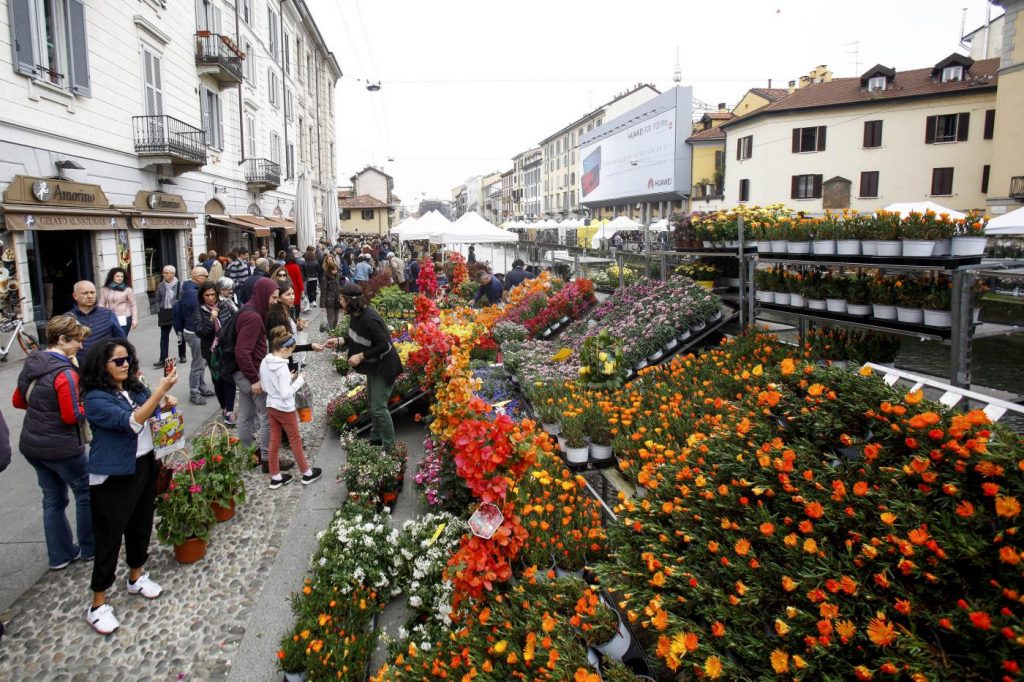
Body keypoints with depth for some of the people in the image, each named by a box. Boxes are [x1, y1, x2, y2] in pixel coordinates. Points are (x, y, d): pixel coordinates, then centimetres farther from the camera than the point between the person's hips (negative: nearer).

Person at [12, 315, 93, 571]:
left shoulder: (31, 364, 3)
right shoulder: (65, 373, -23)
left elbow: (18, 401, 15)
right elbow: (72, 416, -22)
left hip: (31, 445, 8)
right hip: (61, 448, -8)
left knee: (53, 498, 18)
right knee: (86, 494, 11)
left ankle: (60, 555, 28)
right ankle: (90, 548, 24)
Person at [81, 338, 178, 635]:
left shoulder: (135, 387, 2)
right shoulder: (96, 399, -18)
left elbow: (152, 416, 18)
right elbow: (131, 422, -31)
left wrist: (165, 406, -5)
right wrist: (161, 390, -35)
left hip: (144, 465, 7)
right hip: (113, 476, -7)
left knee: (141, 525, 19)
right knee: (109, 536, 2)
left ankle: (136, 576, 41)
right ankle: (98, 604, 17)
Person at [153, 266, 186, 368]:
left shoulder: (179, 285, -8)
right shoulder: (160, 286, 4)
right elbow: (158, 301, 10)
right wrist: (159, 313, 5)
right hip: (165, 313, 3)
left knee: (180, 335, 11)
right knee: (164, 337, 2)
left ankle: (182, 356, 25)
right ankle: (163, 359, 3)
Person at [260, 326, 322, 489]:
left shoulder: (264, 362, -2)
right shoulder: (282, 367, -26)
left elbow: (265, 386, 8)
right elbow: (286, 394, -26)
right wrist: (299, 380, -16)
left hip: (271, 406, 7)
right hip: (285, 409, -7)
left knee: (274, 441, 14)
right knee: (295, 440, 8)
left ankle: (275, 477, 23)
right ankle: (307, 473, 23)